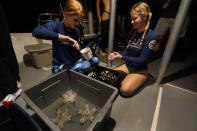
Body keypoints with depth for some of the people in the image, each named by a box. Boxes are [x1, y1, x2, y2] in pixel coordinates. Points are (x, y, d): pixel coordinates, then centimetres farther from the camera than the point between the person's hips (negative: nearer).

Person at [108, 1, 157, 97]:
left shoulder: (151, 36, -17)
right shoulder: (132, 32, 2)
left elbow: (142, 60, -19)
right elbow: (128, 51, 6)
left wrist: (121, 57, -23)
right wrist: (118, 54, -13)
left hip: (141, 70, -5)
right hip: (128, 65, 5)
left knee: (125, 90, -23)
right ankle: (128, 78, 12)